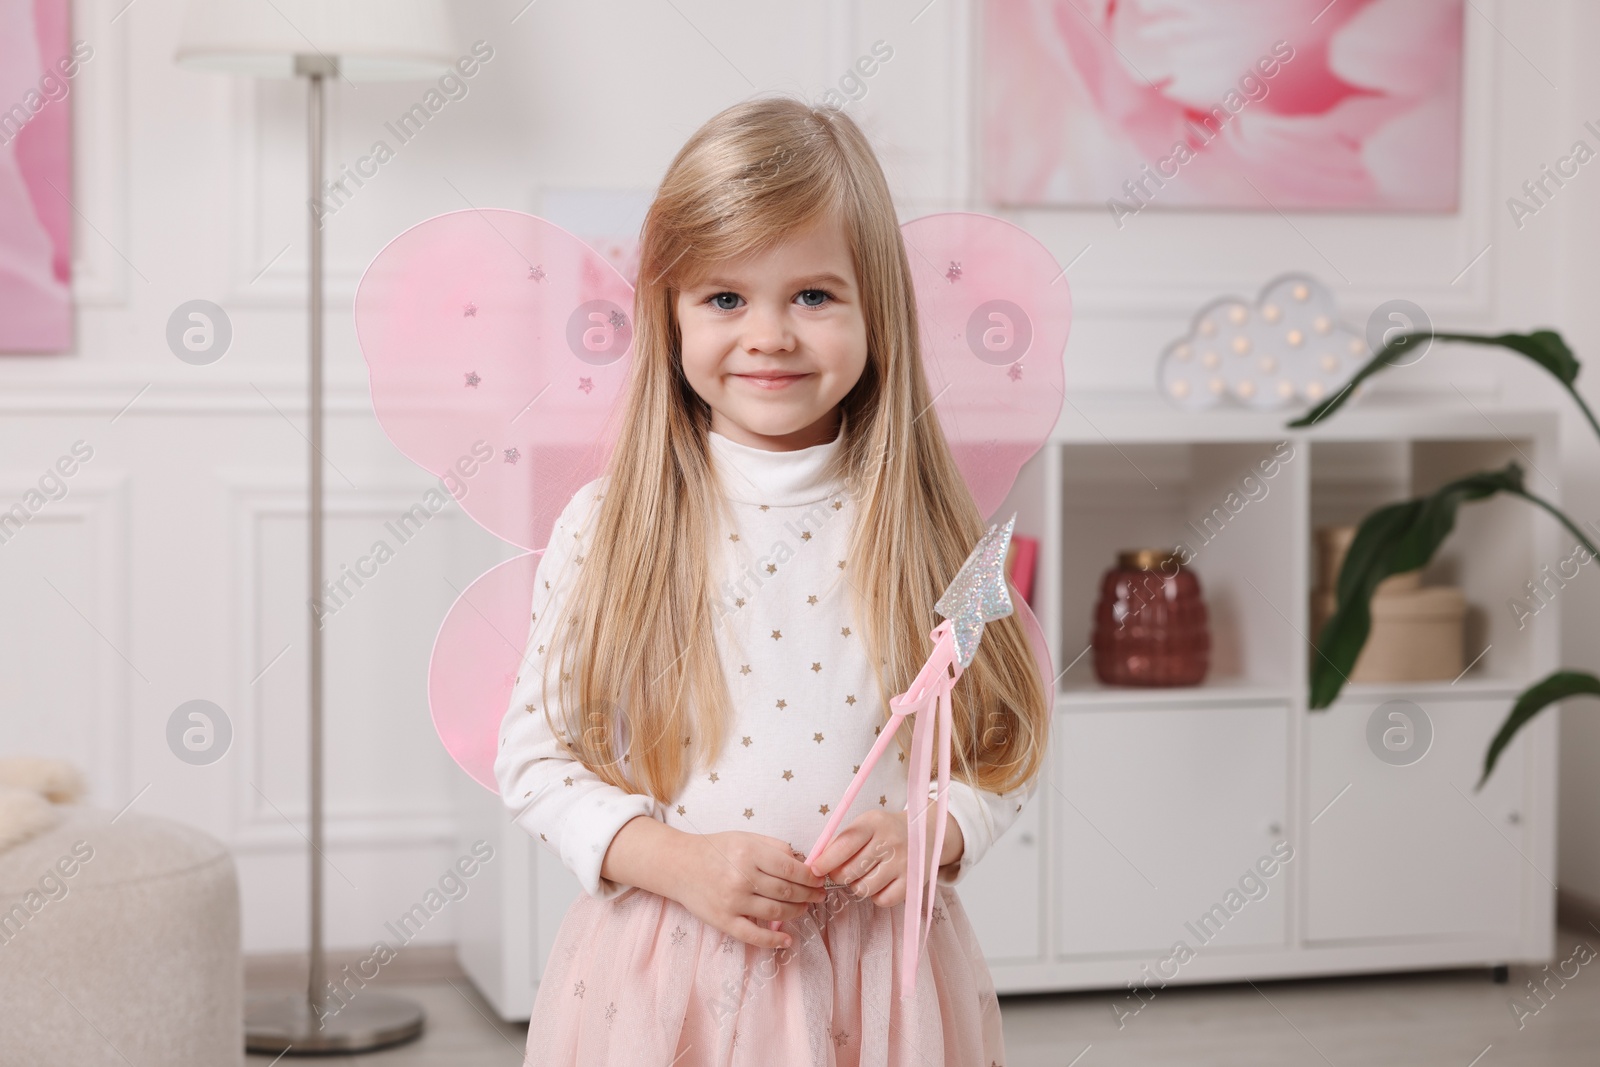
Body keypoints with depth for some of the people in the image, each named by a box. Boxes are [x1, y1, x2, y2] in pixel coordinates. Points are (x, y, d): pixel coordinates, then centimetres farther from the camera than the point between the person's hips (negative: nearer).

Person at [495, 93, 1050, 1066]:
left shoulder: (923, 528, -3)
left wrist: (933, 831, -14)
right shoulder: (610, 528, -6)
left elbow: (1005, 742, 5)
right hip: (667, 973, -1)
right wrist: (674, 860, -15)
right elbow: (534, 753, -3)